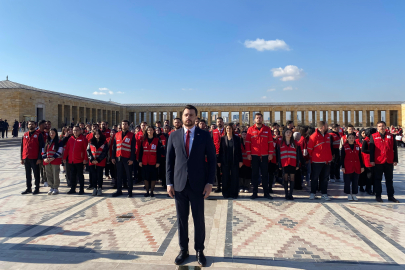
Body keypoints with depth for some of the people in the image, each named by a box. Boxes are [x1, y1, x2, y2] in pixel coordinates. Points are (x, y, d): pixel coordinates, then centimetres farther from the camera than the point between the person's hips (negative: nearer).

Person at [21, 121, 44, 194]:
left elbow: (41, 147, -8)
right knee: (27, 174, 12)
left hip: (35, 158, -5)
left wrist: (40, 158, -13)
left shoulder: (38, 134, -3)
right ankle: (28, 188, 22)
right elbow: (22, 147, 15)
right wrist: (22, 158, 10)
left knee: (36, 174, 3)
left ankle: (37, 188, 12)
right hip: (26, 158, 5)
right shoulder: (25, 135, 12)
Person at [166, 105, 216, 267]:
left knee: (199, 219, 8)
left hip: (198, 184, -1)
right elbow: (169, 161, 6)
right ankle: (183, 250, 27)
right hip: (179, 184, 2)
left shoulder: (205, 136, -1)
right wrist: (169, 183, 0)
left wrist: (210, 183, -7)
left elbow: (212, 160, -1)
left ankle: (199, 251, 25)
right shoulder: (174, 136, 4)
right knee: (181, 218, 11)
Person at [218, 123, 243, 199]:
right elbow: (220, 150, 6)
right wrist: (219, 161, 1)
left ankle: (234, 194, 12)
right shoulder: (223, 139, 6)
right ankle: (226, 193, 14)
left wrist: (240, 160, -1)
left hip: (234, 161, 0)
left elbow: (239, 150, 4)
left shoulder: (236, 138, 5)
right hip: (225, 161, 0)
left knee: (235, 177, 2)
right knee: (225, 178, 4)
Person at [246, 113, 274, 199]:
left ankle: (266, 193, 14)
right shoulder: (250, 129, 4)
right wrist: (248, 153, -3)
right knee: (255, 175, 5)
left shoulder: (267, 129, 6)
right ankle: (255, 193, 12)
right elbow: (248, 142, 3)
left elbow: (270, 142, 6)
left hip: (264, 156, 1)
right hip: (254, 156, 0)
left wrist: (271, 153, -1)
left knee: (265, 174, 6)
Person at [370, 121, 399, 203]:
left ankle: (391, 196, 20)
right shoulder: (373, 136, 0)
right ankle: (378, 196, 14)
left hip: (389, 162, 2)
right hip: (378, 162, -2)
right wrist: (372, 160, -7)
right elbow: (371, 149, -2)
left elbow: (395, 149, 7)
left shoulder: (390, 136, 6)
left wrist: (395, 160, 2)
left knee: (389, 179, 11)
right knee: (378, 179, 6)